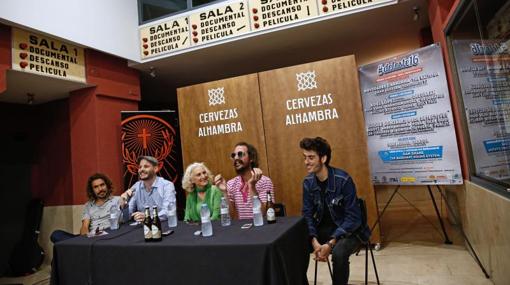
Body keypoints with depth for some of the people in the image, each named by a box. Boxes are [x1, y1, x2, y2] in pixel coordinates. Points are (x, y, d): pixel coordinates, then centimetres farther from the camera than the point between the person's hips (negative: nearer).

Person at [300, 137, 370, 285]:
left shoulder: (343, 180, -23)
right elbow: (308, 214, -3)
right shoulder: (308, 182, -7)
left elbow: (353, 218, -21)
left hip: (349, 230, -4)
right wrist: (314, 241, -19)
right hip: (325, 228, 5)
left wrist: (330, 243, -27)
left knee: (339, 252, -34)